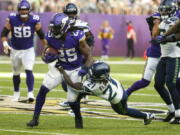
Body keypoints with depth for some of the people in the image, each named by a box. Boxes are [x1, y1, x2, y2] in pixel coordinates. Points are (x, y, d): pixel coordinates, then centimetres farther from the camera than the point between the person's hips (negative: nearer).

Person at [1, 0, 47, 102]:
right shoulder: (12, 19, -13)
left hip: (29, 50, -2)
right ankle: (16, 93, 34)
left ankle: (30, 93, -25)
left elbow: (41, 35, -1)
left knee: (29, 71, -20)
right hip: (15, 50, 2)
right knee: (16, 73, 15)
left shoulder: (34, 20, -13)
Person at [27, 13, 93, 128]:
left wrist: (85, 68, -32)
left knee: (72, 100, -5)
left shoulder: (76, 36, -23)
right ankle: (35, 118, -3)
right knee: (43, 89, -13)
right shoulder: (51, 37, -13)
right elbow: (49, 53, 1)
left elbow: (88, 55, -15)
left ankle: (78, 119, 28)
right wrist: (48, 57, -24)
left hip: (75, 70, -3)